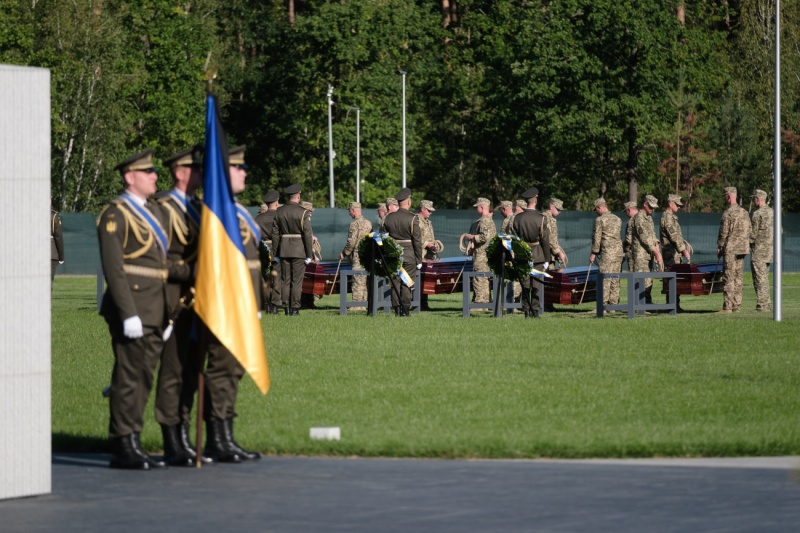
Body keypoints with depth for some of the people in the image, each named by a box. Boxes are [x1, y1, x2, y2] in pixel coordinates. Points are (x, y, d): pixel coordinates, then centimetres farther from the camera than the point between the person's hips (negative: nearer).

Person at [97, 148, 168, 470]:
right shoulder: (115, 214, -9)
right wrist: (128, 315, -21)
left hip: (154, 310, 8)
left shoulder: (153, 211, 18)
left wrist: (167, 312, 18)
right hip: (132, 308, -8)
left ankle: (132, 445, 16)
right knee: (129, 377, -6)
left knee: (143, 378, 10)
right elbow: (113, 268, -16)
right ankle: (123, 449, -2)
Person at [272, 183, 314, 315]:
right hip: (299, 250, -4)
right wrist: (309, 254, -6)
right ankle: (295, 308, -2)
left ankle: (286, 308, 7)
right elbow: (307, 234, -11)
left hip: (284, 250, 4)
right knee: (297, 280, 0)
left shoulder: (279, 212, 4)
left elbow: (275, 234, 6)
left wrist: (276, 254, 11)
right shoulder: (303, 213, -9)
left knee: (285, 280, 8)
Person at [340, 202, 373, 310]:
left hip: (358, 256, -8)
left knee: (358, 281, -6)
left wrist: (344, 253, -2)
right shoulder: (368, 223, 12)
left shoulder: (355, 224, -12)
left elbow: (351, 241, -16)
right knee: (365, 281, 12)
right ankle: (364, 303, 15)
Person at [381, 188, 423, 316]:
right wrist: (419, 260, -3)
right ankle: (405, 310, -1)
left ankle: (397, 309, 8)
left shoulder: (388, 218, 3)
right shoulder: (412, 218, -10)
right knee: (407, 283, 1)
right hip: (409, 255, -3)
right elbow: (417, 240, -9)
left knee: (395, 282, 9)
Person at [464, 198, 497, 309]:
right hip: (488, 254, 11)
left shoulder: (483, 221, -15)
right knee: (485, 280, 12)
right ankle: (485, 302, 15)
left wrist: (472, 237, -13)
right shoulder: (490, 221, 18)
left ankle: (479, 302, -9)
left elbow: (485, 237, -26)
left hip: (481, 255, -11)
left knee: (479, 280, -8)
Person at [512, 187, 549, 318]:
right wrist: (546, 258, -1)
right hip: (538, 255, -2)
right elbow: (545, 239, -8)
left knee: (525, 284, 8)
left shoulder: (517, 218, -3)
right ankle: (535, 310, 1)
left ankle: (526, 310, 8)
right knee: (536, 285, 2)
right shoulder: (540, 218, -11)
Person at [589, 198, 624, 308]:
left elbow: (597, 238, -6)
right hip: (619, 251, 7)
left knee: (605, 279, -7)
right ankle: (614, 303, 9)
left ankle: (603, 304, -11)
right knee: (615, 279, 9)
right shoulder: (617, 219, 15)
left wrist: (593, 253, 3)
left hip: (607, 252, -7)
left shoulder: (600, 220, -6)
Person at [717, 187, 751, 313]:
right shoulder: (744, 212, 10)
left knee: (729, 278, -6)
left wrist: (719, 247, -3)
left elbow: (724, 233, -13)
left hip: (730, 249, -7)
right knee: (738, 277, 10)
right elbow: (748, 231, 13)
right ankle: (737, 305, 11)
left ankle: (728, 306, -8)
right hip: (742, 249, 7)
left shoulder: (728, 213, -13)